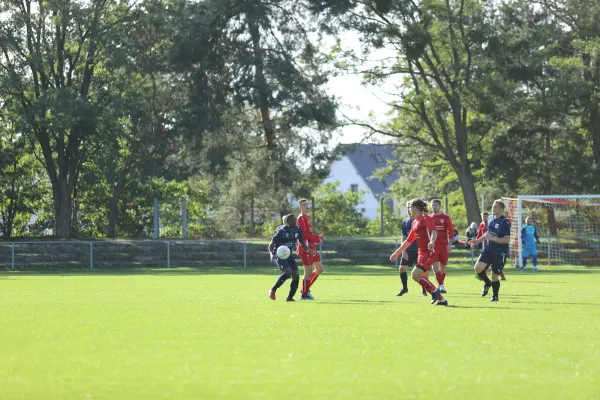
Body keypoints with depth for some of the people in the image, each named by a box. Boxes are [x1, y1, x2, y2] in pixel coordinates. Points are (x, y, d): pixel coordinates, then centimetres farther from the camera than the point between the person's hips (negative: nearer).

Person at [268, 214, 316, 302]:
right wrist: (272, 254, -31)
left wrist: (308, 249, -7)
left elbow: (302, 242, 13)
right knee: (288, 271, -28)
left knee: (296, 275, -6)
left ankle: (290, 297, 5)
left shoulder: (298, 230, 0)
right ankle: (273, 290, -17)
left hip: (289, 255, 6)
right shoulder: (282, 231, -17)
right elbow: (271, 244, -14)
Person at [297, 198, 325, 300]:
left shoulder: (306, 218, 18)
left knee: (319, 269, 13)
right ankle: (304, 295, 5)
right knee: (308, 272, -5)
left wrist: (318, 237, 7)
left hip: (311, 248, 10)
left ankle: (306, 289, 22)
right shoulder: (301, 218, -12)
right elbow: (304, 234, -19)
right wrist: (317, 239, -12)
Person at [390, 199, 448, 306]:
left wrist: (432, 241, -47)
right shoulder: (415, 222, 17)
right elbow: (409, 240, 26)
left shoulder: (425, 218, -10)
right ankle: (442, 299, 10)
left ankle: (434, 290, -6)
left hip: (429, 252, -9)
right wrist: (397, 253, 28)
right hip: (422, 253, 9)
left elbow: (434, 231, -27)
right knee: (424, 280, 5)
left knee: (415, 274, -18)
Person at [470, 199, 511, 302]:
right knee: (478, 267, -13)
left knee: (494, 276, 1)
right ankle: (487, 283, 15)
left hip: (500, 252, -6)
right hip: (489, 249, 6)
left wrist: (492, 238, -24)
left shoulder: (505, 222, -14)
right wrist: (478, 240, 15)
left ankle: (495, 296, 25)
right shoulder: (492, 220, 9)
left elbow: (507, 240, -19)